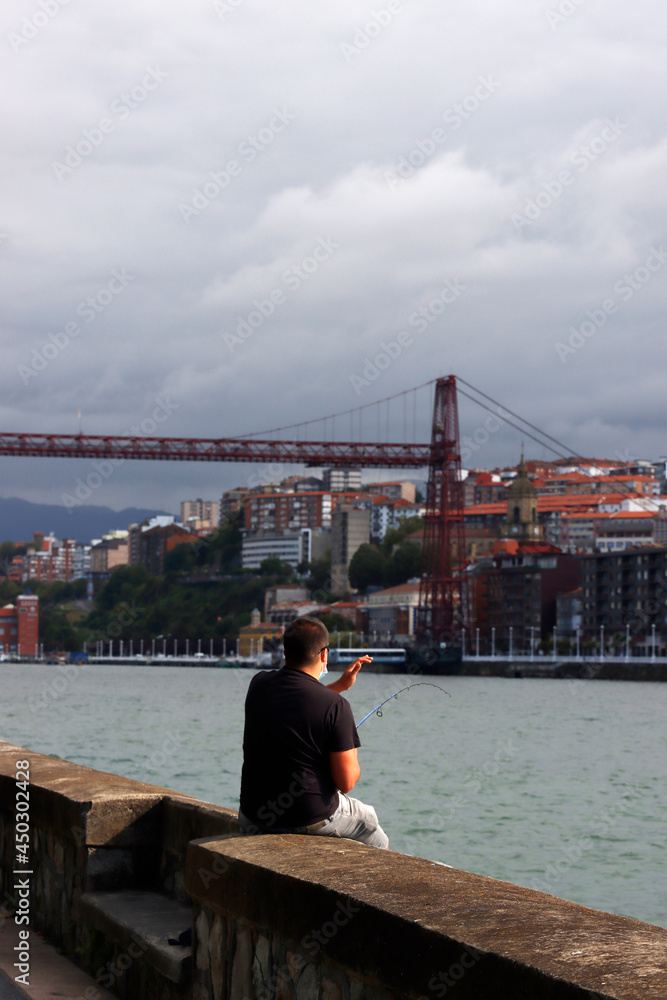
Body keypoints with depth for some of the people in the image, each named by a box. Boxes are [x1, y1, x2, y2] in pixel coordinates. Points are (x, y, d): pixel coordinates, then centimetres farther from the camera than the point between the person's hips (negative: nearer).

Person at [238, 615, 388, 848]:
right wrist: (352, 758, 6)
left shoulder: (259, 685, -3)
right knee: (369, 823, 28)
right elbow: (346, 782, -15)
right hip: (313, 818, -4)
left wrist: (340, 685, 21)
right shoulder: (336, 706, -18)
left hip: (255, 817, 4)